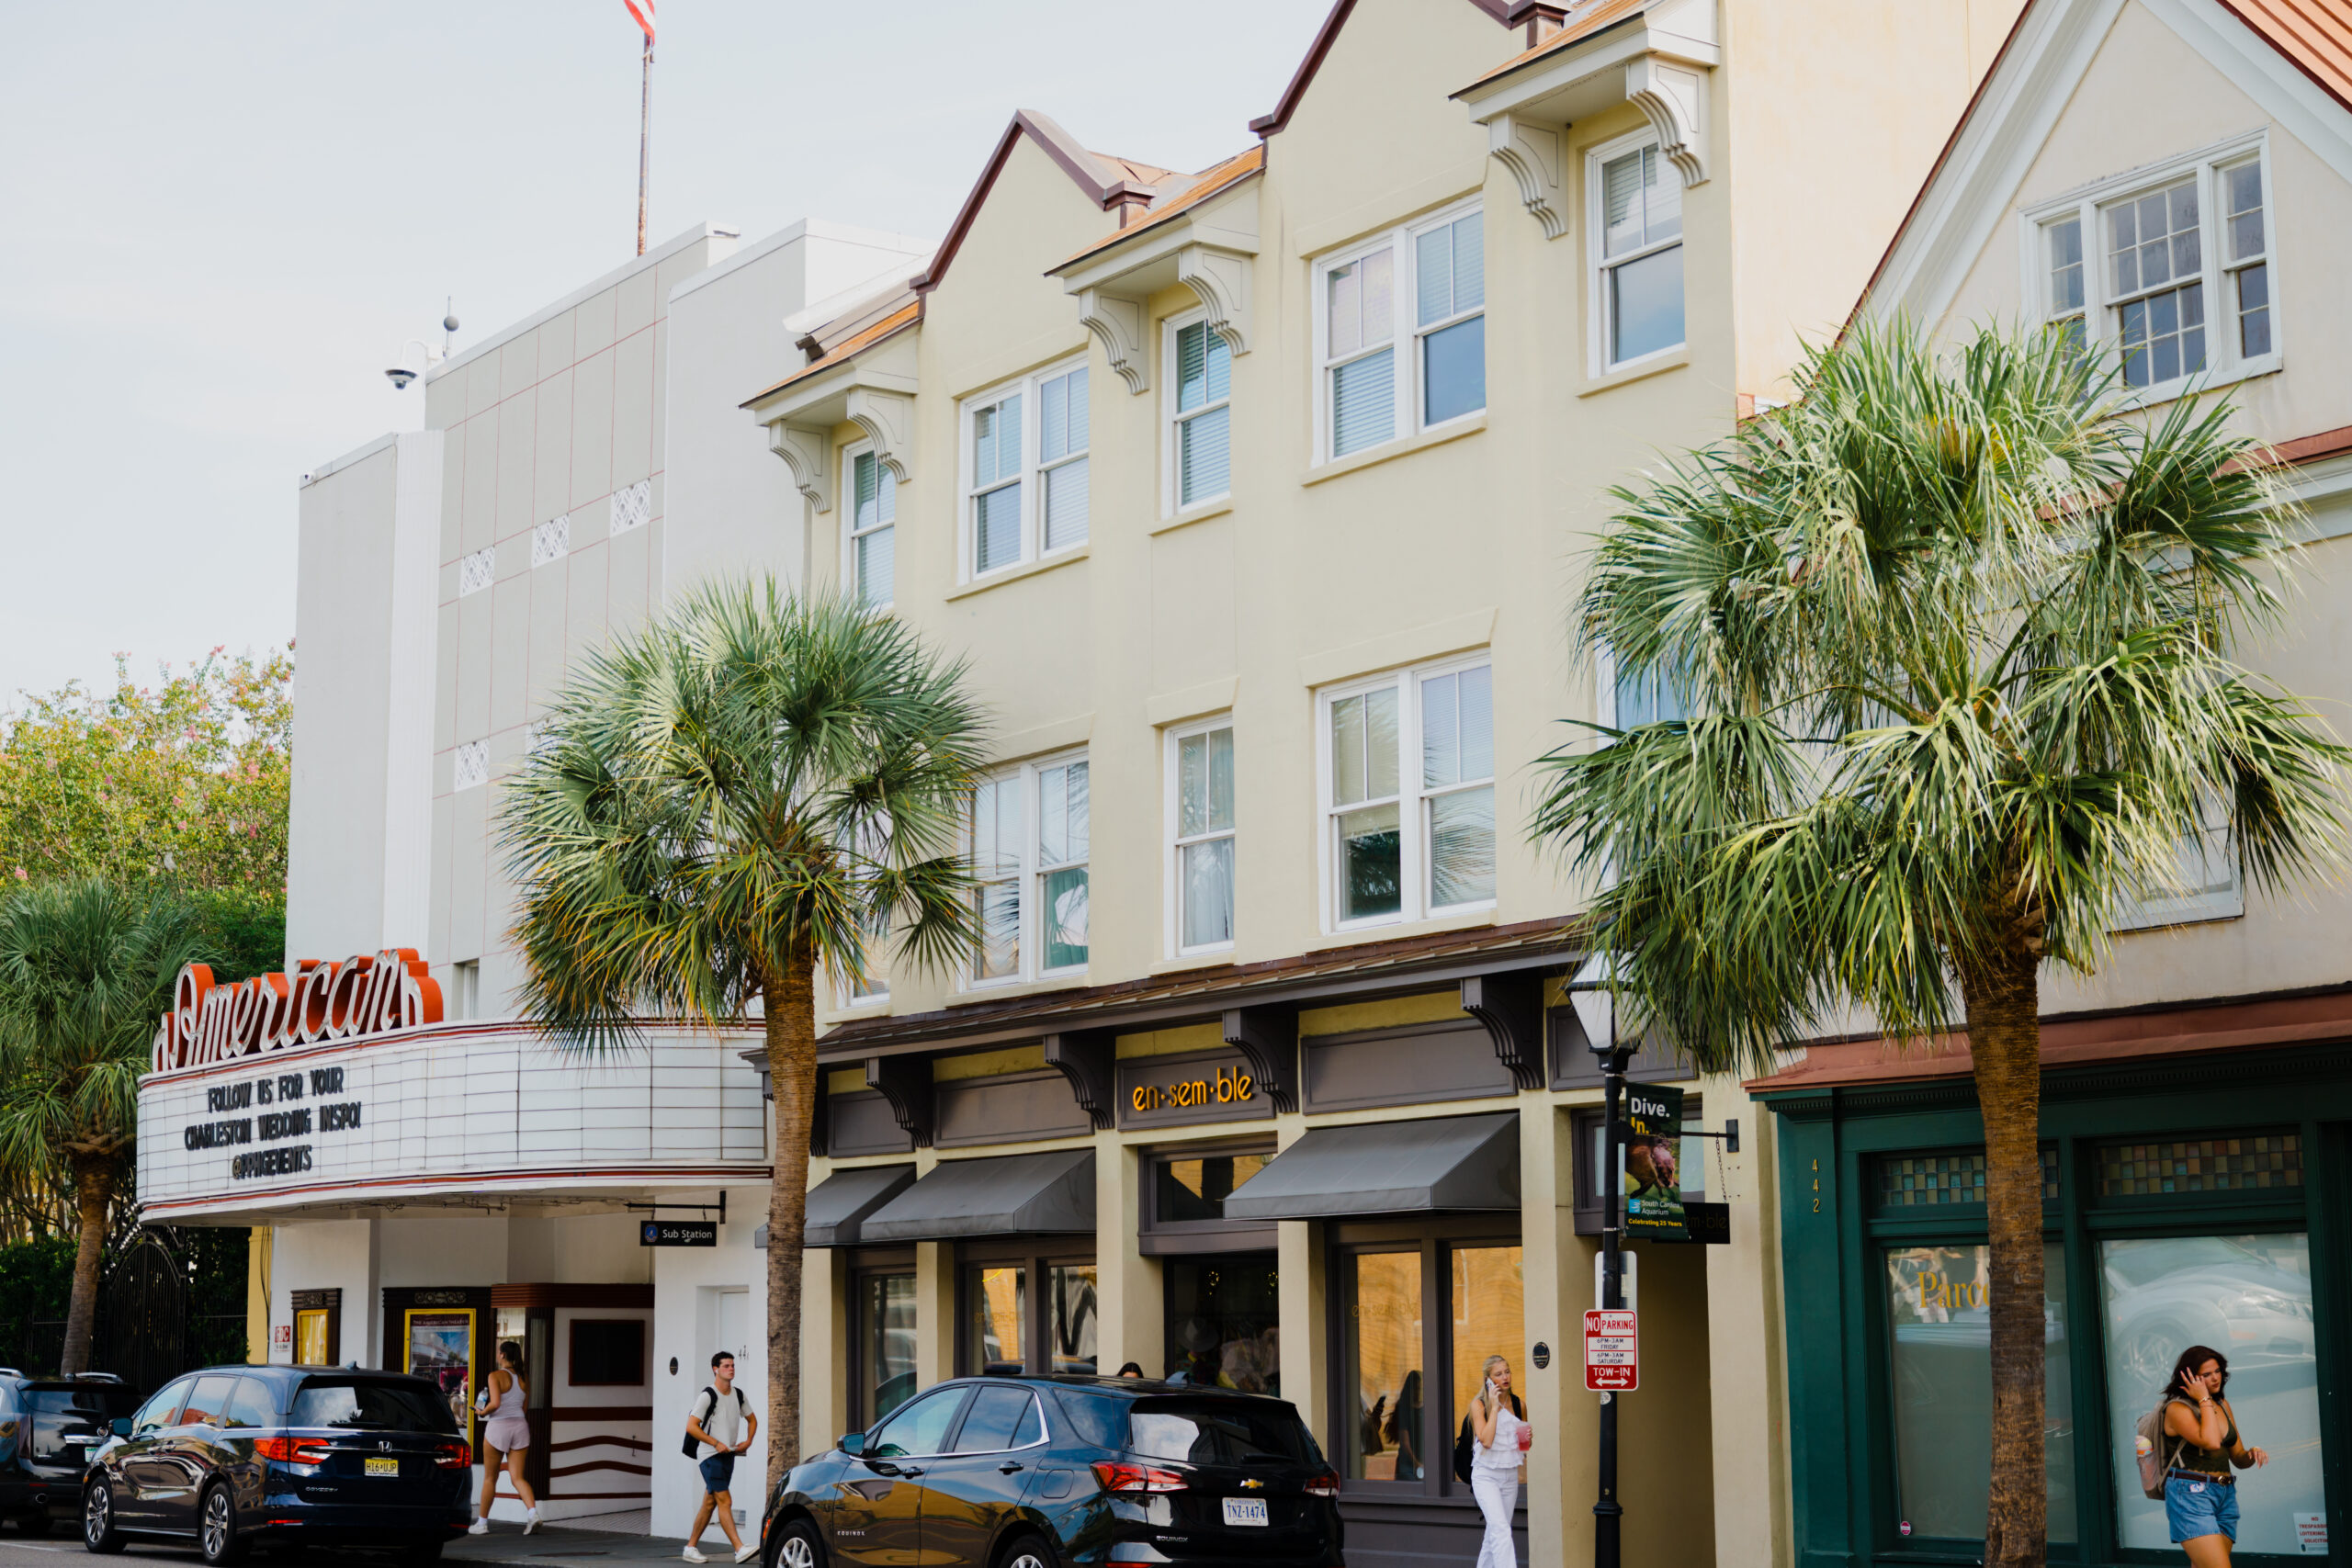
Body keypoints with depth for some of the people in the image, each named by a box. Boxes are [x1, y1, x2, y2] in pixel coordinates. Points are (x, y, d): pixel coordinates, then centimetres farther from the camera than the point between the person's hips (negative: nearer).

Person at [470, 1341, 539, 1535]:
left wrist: (483, 1412, -2)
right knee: (518, 1477, 1)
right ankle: (532, 1512, -21)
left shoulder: (496, 1376, -9)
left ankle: (482, 1522, 16)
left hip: (498, 1426, -5)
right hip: (520, 1425, 5)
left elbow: (495, 1403, -19)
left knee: (490, 1478, 8)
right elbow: (525, 1407, 12)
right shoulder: (522, 1378, 9)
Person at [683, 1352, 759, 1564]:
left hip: (728, 1455, 7)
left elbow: (752, 1419, 25)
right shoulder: (708, 1396, -10)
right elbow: (691, 1426, -14)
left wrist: (748, 1441, 6)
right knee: (725, 1501, -15)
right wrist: (716, 1444, -17)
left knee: (709, 1503, 11)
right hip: (711, 1457, -7)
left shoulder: (738, 1395, 11)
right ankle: (740, 1549, -22)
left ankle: (691, 1548, 19)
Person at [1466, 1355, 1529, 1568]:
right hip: (1486, 1475, -5)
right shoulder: (1479, 1404, -7)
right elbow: (1486, 1440, -19)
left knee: (1495, 1533, 11)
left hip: (1510, 1475, 5)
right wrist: (1494, 1407, -16)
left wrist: (1528, 1440, -2)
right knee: (1501, 1529, -19)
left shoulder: (1519, 1405, 7)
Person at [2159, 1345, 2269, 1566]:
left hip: (2225, 1496, 8)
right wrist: (2204, 1400, -12)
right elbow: (2211, 1442, -22)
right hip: (2190, 1495, -8)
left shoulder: (2223, 1405, 16)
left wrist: (2252, 1454, -3)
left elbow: (2238, 1457, 20)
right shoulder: (2177, 1408, -7)